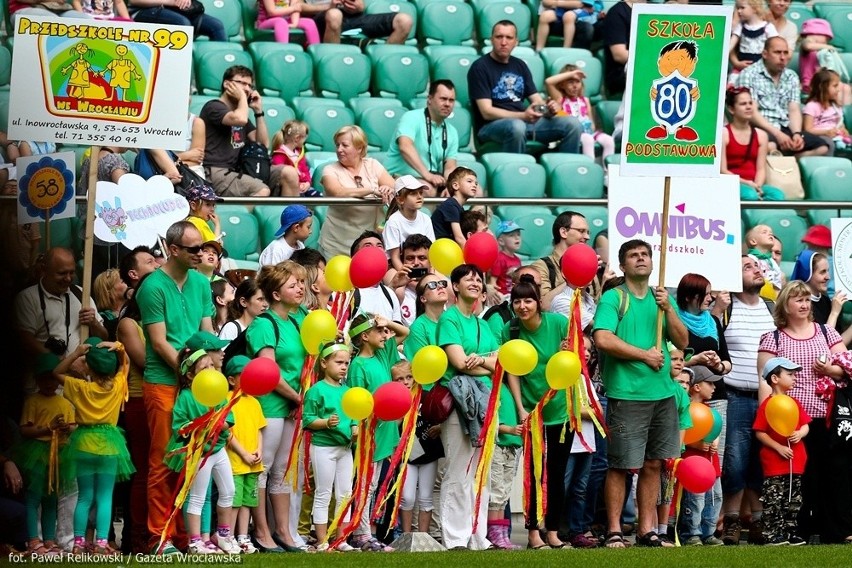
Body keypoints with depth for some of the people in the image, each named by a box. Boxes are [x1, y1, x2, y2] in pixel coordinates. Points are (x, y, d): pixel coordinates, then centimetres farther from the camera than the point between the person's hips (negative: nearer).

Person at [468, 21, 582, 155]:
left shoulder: (520, 66, 17)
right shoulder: (480, 67, -3)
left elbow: (537, 100, 16)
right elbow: (487, 112, -12)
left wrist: (549, 109, -10)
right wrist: (522, 116, -25)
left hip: (526, 121, 6)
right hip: (492, 126, -6)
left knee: (572, 123, -12)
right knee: (516, 126, -40)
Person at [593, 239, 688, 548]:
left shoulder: (661, 299, 15)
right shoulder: (613, 299, -2)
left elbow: (682, 342, 9)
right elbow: (603, 339, -16)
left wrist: (667, 309, -5)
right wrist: (645, 355, -11)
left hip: (663, 393, 5)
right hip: (627, 395, -5)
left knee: (652, 464, 8)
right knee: (620, 465, -3)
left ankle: (647, 530, 14)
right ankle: (614, 531, 2)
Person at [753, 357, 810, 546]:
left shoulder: (794, 403, 11)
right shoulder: (767, 405, -9)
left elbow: (805, 425, 14)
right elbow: (760, 433, -12)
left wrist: (800, 433, -9)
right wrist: (779, 448, -17)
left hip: (796, 461, 7)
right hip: (774, 463, -7)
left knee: (794, 501, 11)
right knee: (774, 501, -5)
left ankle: (791, 533, 18)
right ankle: (772, 535, -3)